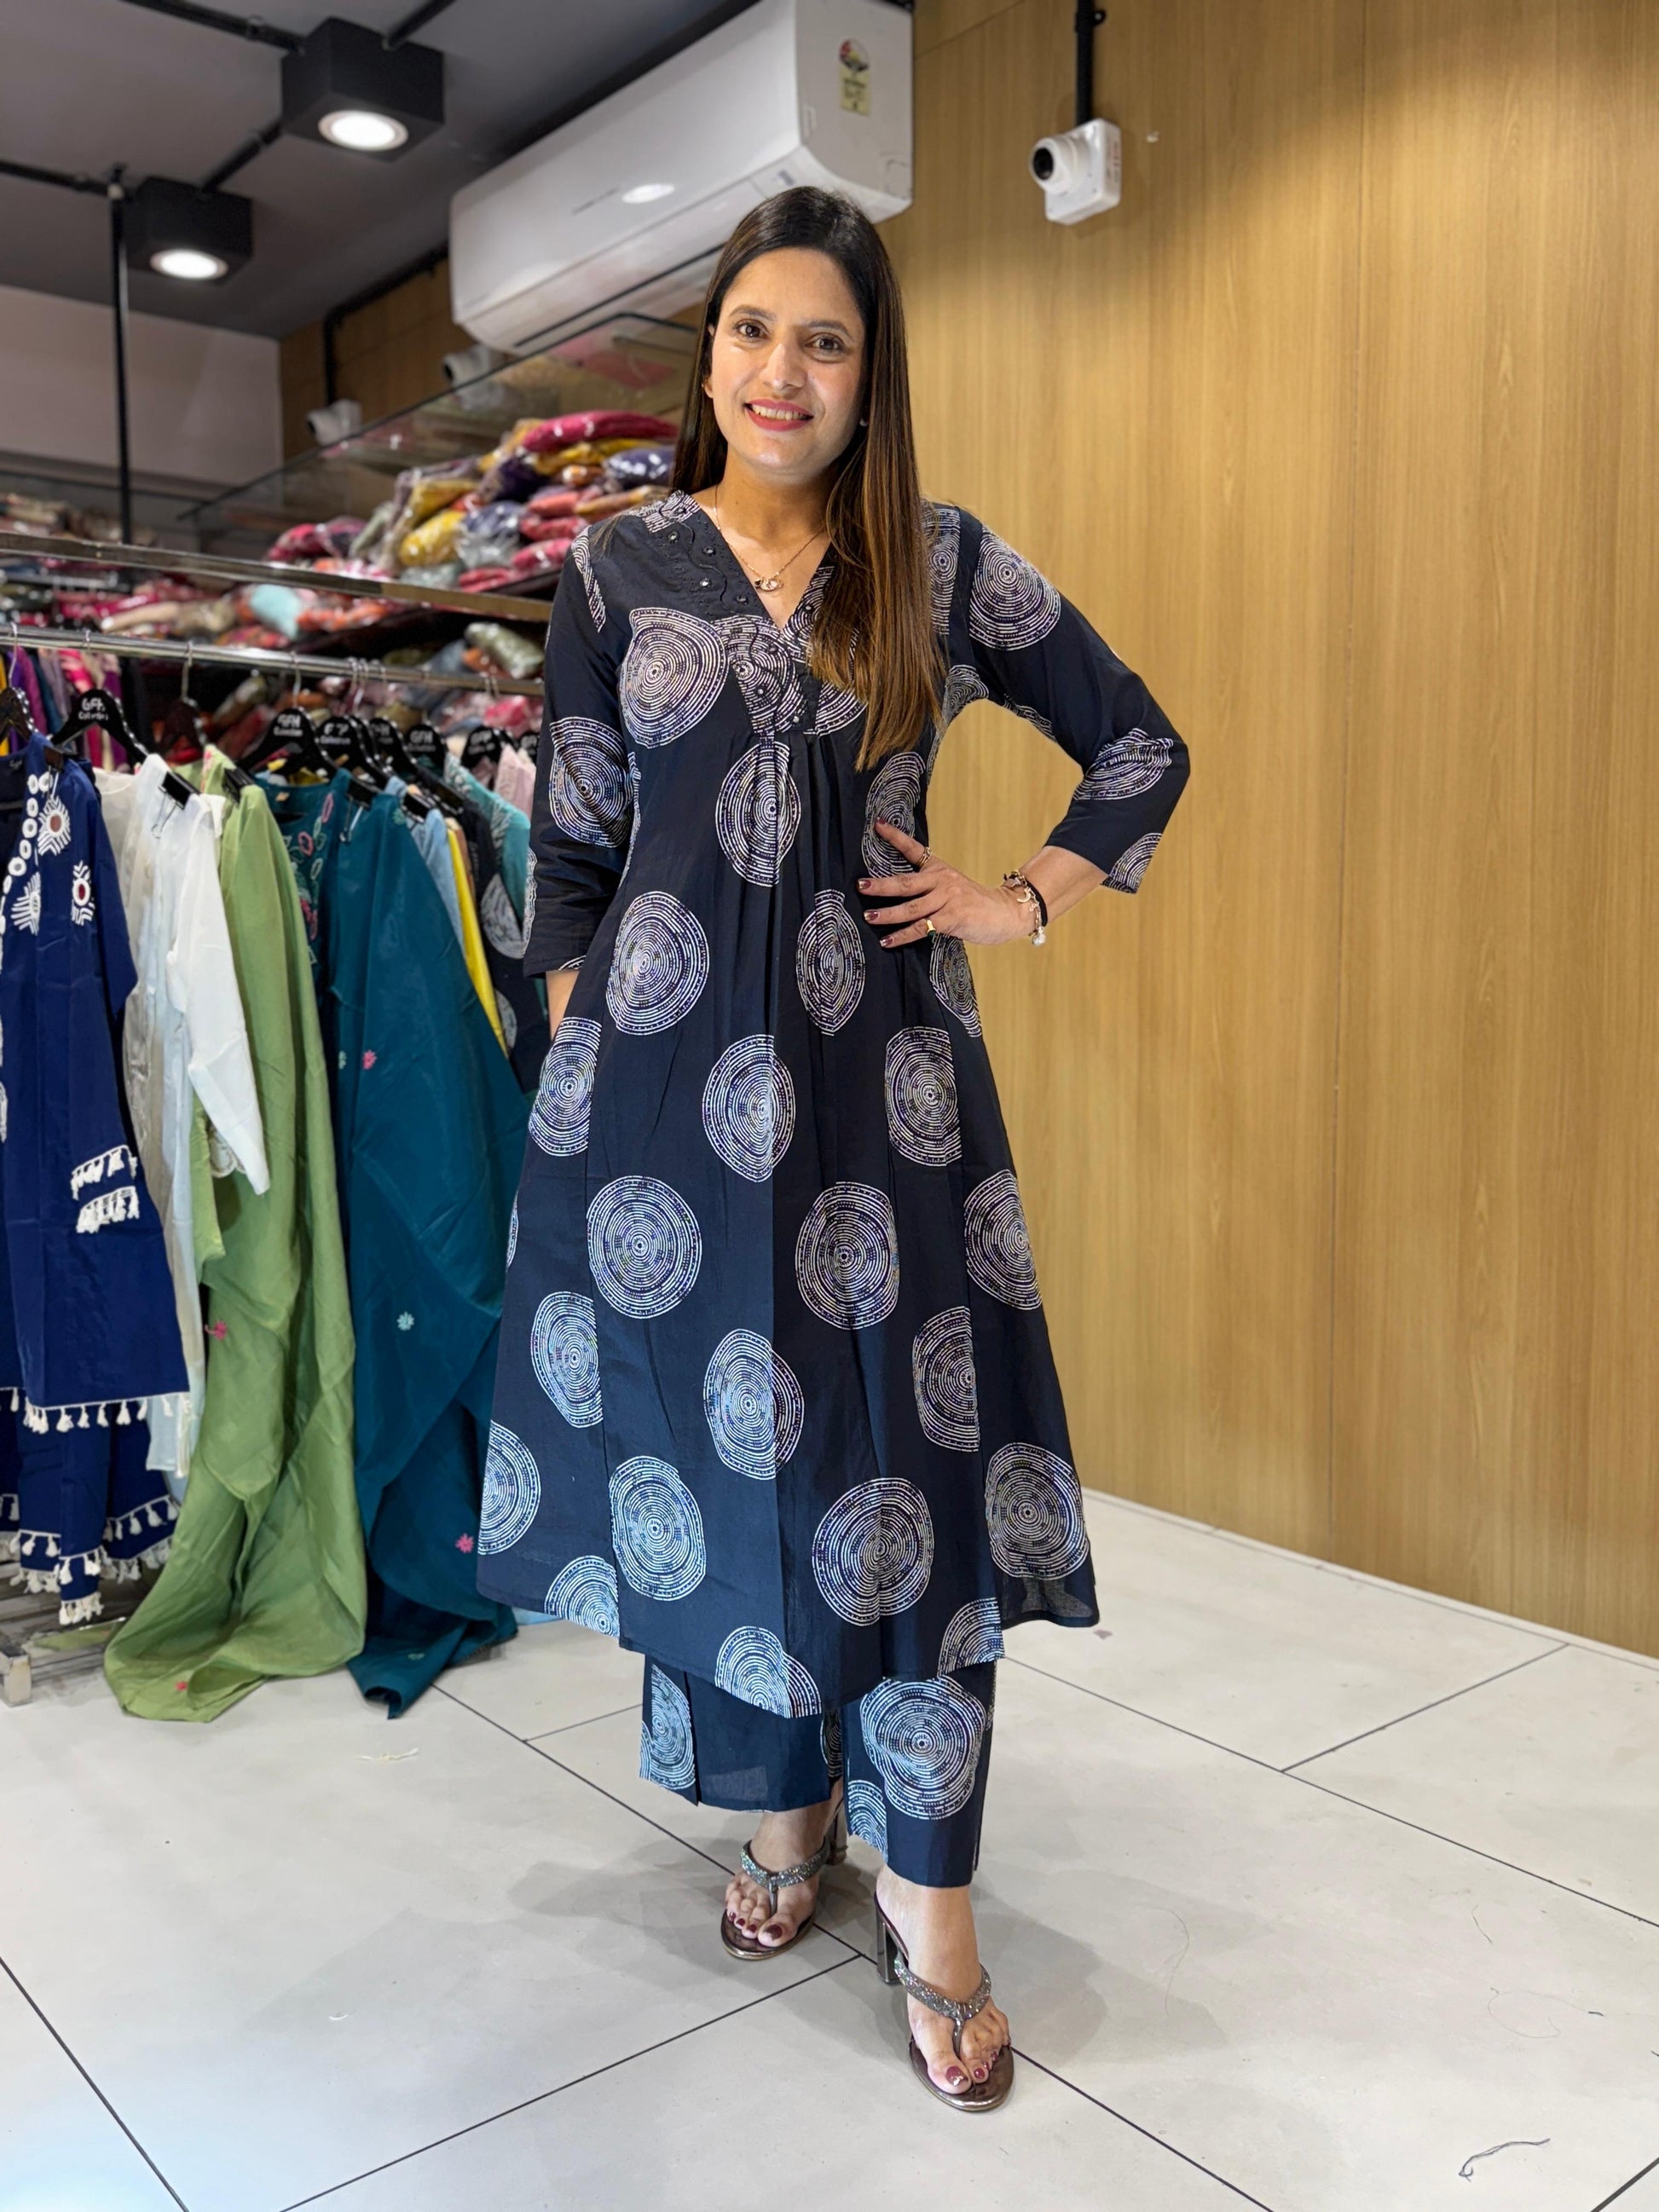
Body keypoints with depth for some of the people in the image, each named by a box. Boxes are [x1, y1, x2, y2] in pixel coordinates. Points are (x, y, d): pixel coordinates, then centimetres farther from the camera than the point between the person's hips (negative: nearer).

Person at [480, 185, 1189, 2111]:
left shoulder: (945, 565, 5)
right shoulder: (621, 566, 7)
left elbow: (1141, 748, 13)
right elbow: (573, 842, 8)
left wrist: (1022, 904, 4)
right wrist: (574, 1067, 5)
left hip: (882, 1064, -1)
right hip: (667, 1065, 1)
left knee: (904, 1454, -2)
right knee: (707, 1430, 8)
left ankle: (928, 1902, 13)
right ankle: (783, 1808, 30)